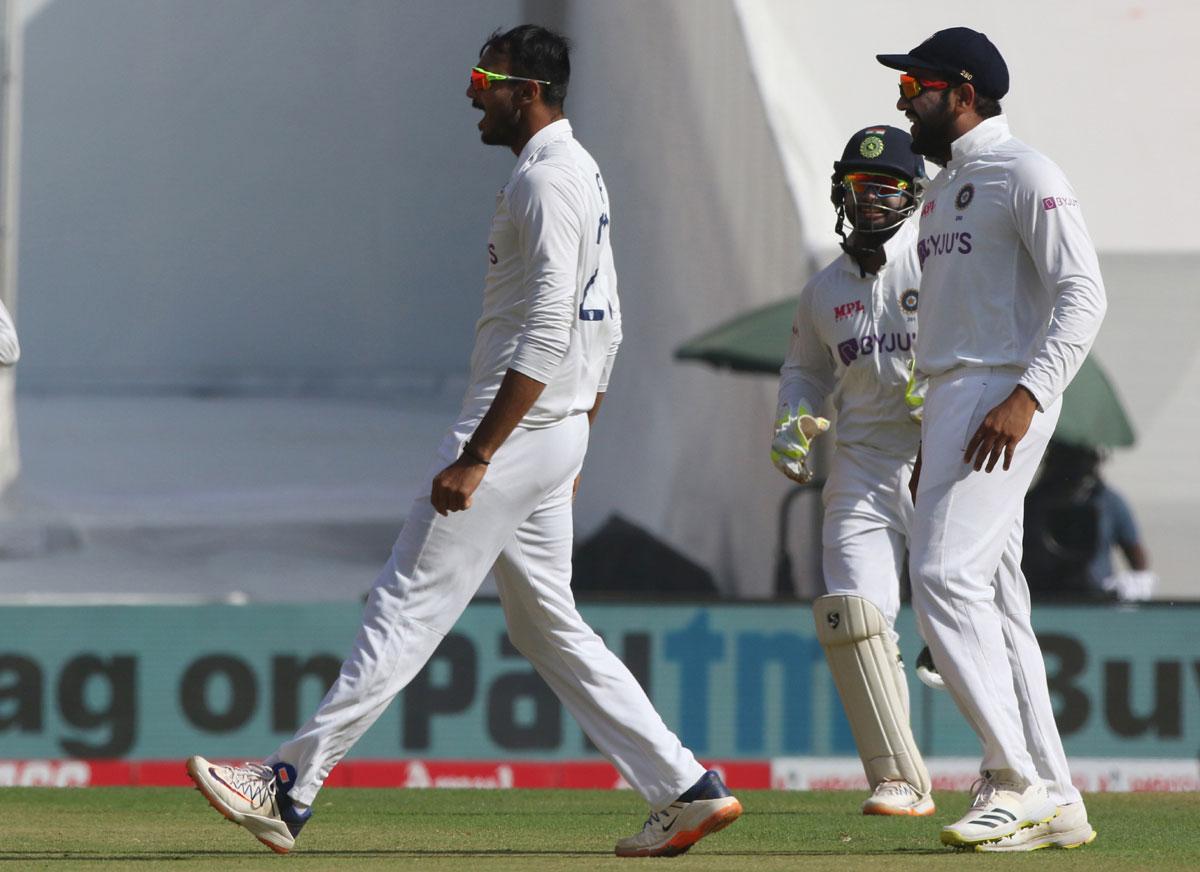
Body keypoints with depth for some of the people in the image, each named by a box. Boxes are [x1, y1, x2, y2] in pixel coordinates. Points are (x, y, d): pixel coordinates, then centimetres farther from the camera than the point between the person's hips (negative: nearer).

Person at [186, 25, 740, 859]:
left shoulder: (545, 180, -15)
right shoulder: (585, 177, 17)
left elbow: (545, 337, -23)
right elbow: (603, 329, 22)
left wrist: (475, 458, -25)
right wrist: (575, 450, 24)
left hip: (517, 425, -10)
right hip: (554, 439, 10)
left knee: (408, 608, -9)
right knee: (547, 625, 12)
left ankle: (292, 787, -9)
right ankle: (687, 791, 9)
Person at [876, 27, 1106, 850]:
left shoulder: (1025, 174, -8)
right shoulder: (945, 187, 21)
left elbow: (1082, 293, -17)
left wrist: (1027, 395, -27)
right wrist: (931, 439, 22)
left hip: (1002, 399, -10)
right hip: (950, 402, 10)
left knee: (947, 574, -21)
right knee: (995, 600, 7)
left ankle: (1015, 779, -20)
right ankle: (1054, 804, 9)